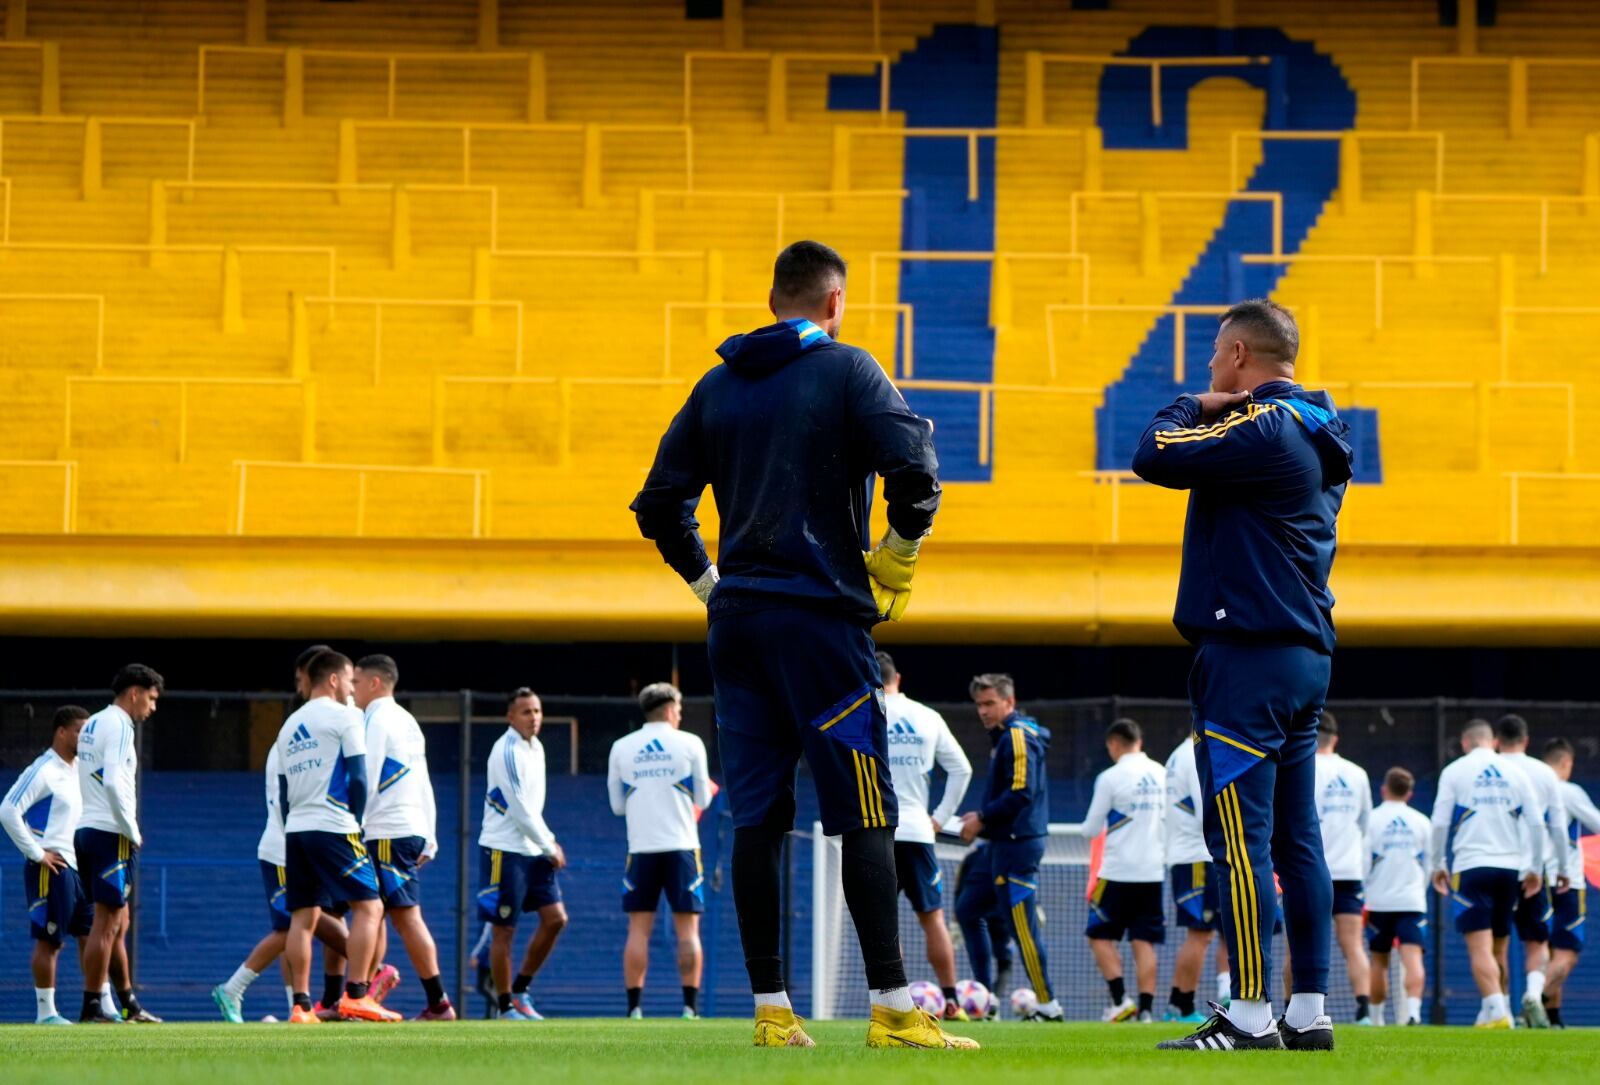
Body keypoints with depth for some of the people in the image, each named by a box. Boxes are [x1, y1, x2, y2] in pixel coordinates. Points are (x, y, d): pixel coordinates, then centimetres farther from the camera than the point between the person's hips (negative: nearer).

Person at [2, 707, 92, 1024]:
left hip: (77, 867, 8)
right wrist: (37, 853, -17)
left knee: (91, 935, 7)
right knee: (49, 941, -3)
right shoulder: (43, 771, -12)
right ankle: (45, 1011, 2)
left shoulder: (77, 771, 15)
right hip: (51, 868, -8)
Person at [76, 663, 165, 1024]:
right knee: (107, 923, -7)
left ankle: (129, 1003, 18)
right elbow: (113, 783, -21)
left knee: (118, 923, 14)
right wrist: (133, 833, -13)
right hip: (109, 832, -9)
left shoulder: (92, 724, 18)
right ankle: (92, 1006, -8)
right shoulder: (118, 726, -10)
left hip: (86, 831, 9)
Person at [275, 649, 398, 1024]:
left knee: (303, 917, 6)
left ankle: (301, 1005, 2)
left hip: (295, 829, 7)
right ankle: (355, 997, -12)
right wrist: (358, 821, 4)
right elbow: (358, 777, -8)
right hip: (333, 827, -7)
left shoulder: (290, 724, 18)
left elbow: (282, 789, 18)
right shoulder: (344, 716, -2)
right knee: (368, 906, -2)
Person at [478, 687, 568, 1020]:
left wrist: (549, 840, 7)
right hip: (505, 849, -9)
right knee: (504, 929, -3)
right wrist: (550, 848, -11)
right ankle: (506, 1006, 4)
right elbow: (519, 809, -18)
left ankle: (520, 991, 14)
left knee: (555, 918, 3)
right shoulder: (507, 752, -15)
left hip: (533, 849, 9)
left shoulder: (535, 748, 13)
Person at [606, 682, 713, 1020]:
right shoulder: (689, 744, 1)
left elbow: (617, 805, 11)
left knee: (638, 930, 2)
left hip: (641, 848, 1)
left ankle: (634, 1008, -4)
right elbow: (702, 799, 7)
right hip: (681, 847, -1)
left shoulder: (621, 748, 6)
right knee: (687, 929, 1)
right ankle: (690, 1008, -4)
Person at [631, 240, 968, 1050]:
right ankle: (893, 1008, -7)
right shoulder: (845, 371, -3)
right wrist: (894, 564, -1)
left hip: (736, 620, 5)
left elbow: (660, 505, 12)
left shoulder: (717, 385, 11)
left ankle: (770, 1008, 4)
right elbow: (913, 472, -15)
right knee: (864, 814, -3)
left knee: (755, 816, 5)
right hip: (821, 618, -5)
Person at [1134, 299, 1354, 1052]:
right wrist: (1213, 412, 12)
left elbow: (1154, 457, -18)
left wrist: (1195, 407, -2)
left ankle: (1250, 1015, -14)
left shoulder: (1262, 429, -13)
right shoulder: (1317, 437, 17)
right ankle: (1309, 1012, 10)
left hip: (1248, 652, -10)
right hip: (1307, 653, 10)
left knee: (1239, 835, -10)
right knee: (1296, 837, 10)